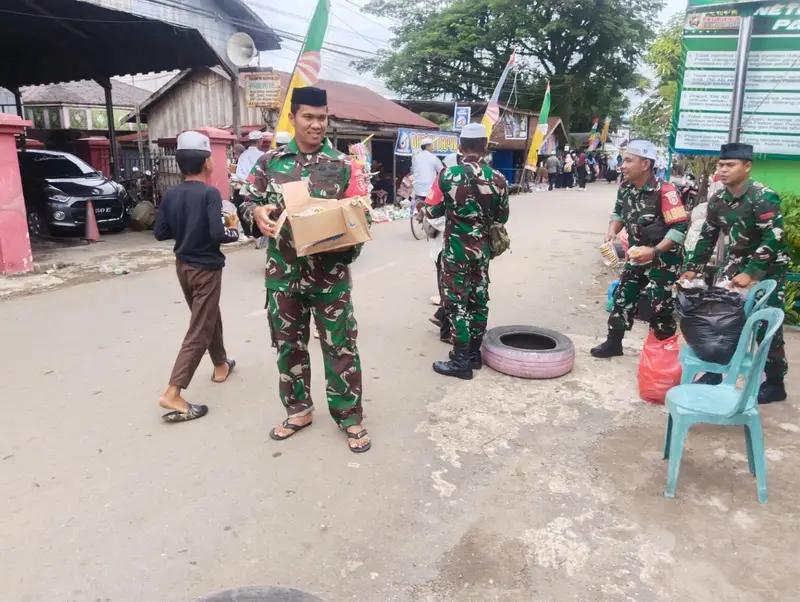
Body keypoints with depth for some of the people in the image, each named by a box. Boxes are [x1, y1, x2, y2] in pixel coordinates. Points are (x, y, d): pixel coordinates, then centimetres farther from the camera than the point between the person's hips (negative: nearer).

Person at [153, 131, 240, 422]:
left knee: (210, 317, 25)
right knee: (198, 332, -3)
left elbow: (159, 232, 4)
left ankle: (221, 365, 42)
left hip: (183, 265, 8)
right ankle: (172, 393, -7)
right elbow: (218, 233, -27)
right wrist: (234, 231, -7)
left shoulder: (171, 195, 1)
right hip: (206, 268, -7)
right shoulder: (210, 193, -18)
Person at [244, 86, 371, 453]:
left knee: (340, 347, 4)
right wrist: (259, 213, -14)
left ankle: (350, 417, 20)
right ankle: (299, 410, 34)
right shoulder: (270, 161, 5)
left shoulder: (341, 165, 0)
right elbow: (252, 201, 10)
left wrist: (347, 244, -19)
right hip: (283, 273, 3)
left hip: (330, 274, -2)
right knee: (288, 345, 14)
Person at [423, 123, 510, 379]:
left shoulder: (448, 174, -13)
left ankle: (461, 362, 5)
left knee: (457, 302, 1)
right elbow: (502, 218, 7)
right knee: (478, 300, 14)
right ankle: (474, 353, 25)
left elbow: (433, 210, -4)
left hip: (456, 249, -4)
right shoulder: (498, 178, -2)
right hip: (483, 249, 4)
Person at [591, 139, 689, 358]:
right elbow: (619, 212, 16)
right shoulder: (625, 189, -2)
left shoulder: (664, 191, -24)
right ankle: (613, 343, 24)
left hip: (663, 258, -7)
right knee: (622, 297, 11)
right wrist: (612, 231, -4)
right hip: (637, 255, 7)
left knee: (660, 306, -2)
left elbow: (681, 226, -25)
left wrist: (654, 251, -31)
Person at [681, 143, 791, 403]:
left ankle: (775, 383, 14)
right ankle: (714, 373, 18)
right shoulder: (718, 200, -1)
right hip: (737, 262, 6)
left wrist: (751, 273, -29)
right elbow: (707, 237, 7)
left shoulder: (763, 197, -22)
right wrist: (693, 268, 3)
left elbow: (774, 240, -26)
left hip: (768, 267, -6)